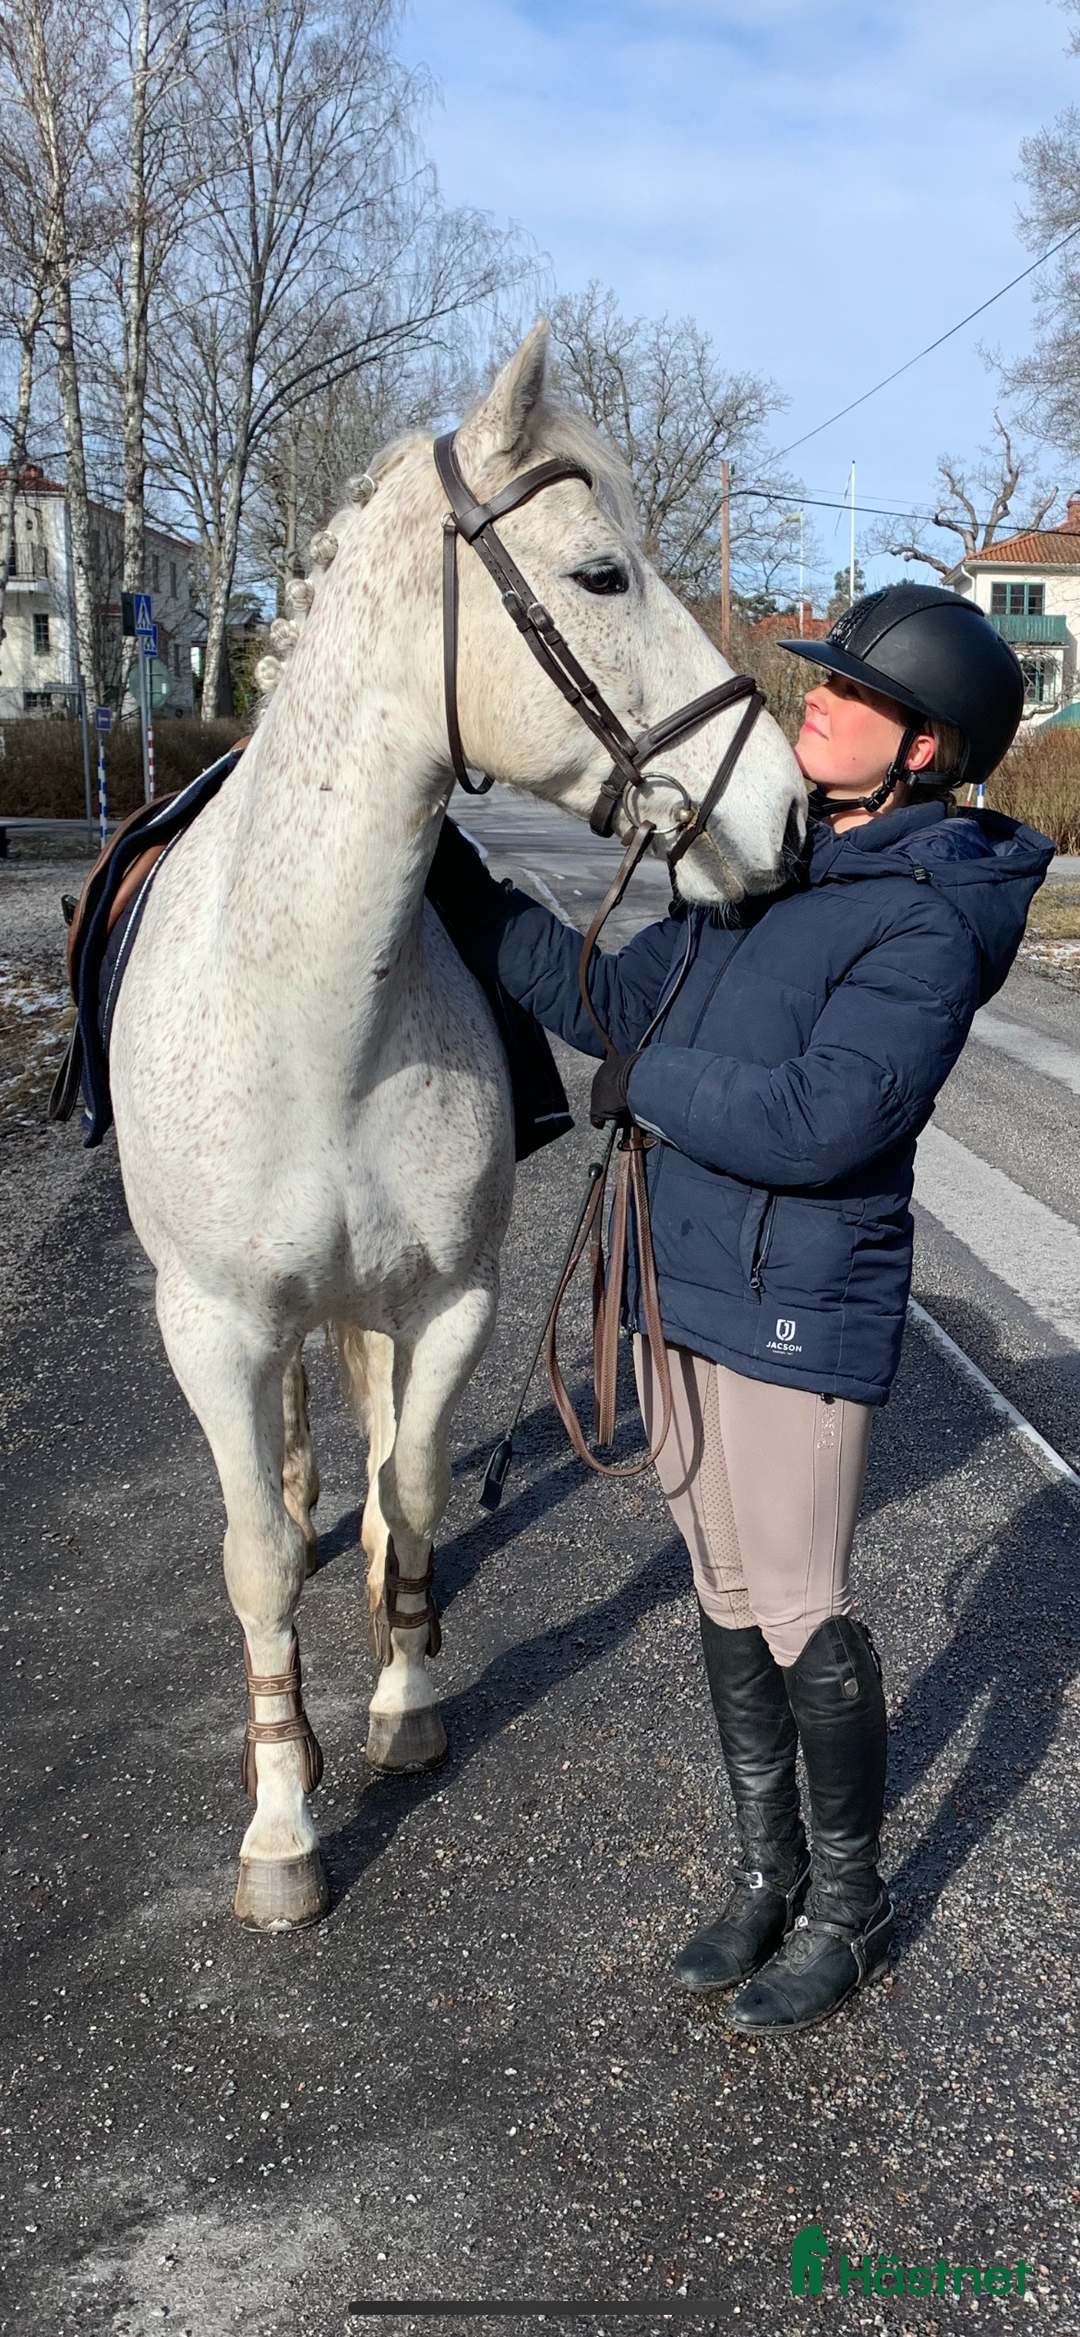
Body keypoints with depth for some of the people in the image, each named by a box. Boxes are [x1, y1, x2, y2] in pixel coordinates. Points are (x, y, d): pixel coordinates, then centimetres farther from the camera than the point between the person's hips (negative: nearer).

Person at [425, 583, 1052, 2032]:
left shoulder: (928, 923, -17)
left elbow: (820, 1120, -27)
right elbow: (607, 998, 14)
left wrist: (646, 1080, -15)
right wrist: (454, 881, 11)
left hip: (801, 1315, -8)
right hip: (687, 1287, 8)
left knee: (802, 1619, 4)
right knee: (727, 1601, 17)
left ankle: (849, 1910, 26)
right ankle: (768, 1876, 35)